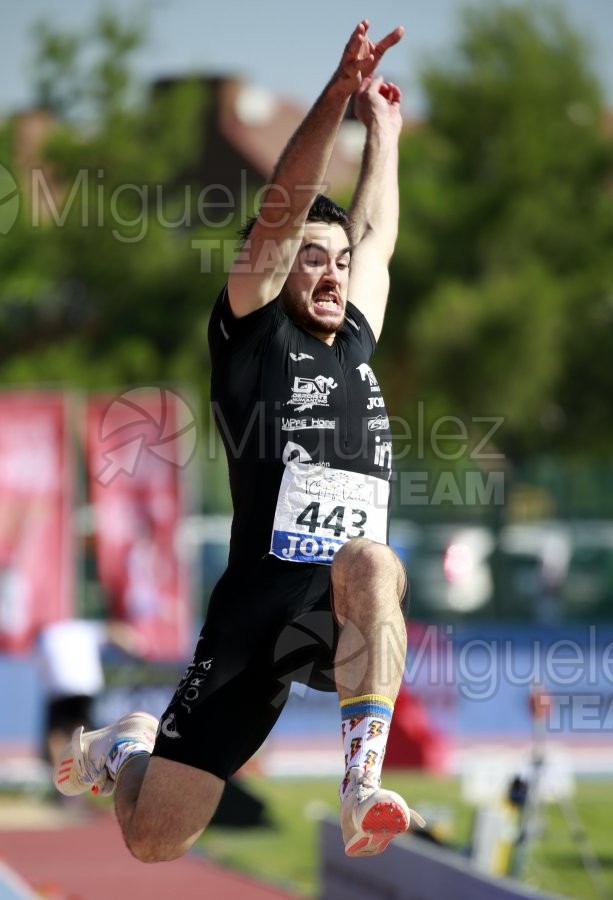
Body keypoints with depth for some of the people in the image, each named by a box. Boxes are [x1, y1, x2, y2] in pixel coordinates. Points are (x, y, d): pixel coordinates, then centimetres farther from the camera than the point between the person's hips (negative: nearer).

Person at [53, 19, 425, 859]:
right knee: (153, 839, -2)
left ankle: (362, 787, -44)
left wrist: (383, 132, 41)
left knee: (371, 562, -37)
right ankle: (130, 745, 36)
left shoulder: (353, 344, 19)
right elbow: (283, 212, -5)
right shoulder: (253, 335, 6)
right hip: (256, 608, -3)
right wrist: (338, 94, -12)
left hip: (346, 614, 3)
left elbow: (374, 235, 32)